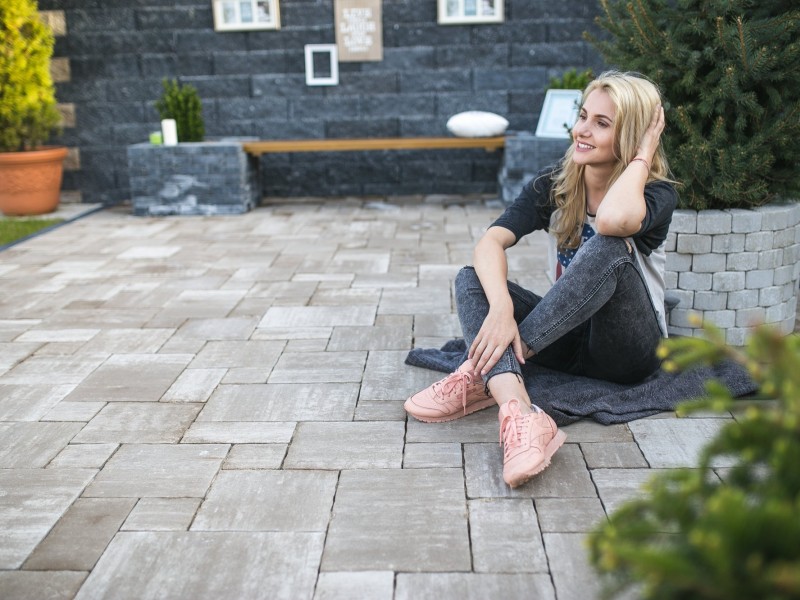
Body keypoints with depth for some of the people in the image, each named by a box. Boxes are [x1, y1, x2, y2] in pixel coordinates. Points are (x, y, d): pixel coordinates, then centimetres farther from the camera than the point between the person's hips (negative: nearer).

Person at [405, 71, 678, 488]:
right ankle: (520, 417, -47)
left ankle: (482, 371, -33)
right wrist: (501, 306, -37)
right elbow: (490, 243, -18)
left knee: (609, 247, -32)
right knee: (472, 279, -20)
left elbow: (612, 219, -38)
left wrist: (644, 154, -21)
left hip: (630, 352, -4)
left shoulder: (657, 193, -11)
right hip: (570, 342, 4)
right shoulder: (553, 186, 0)